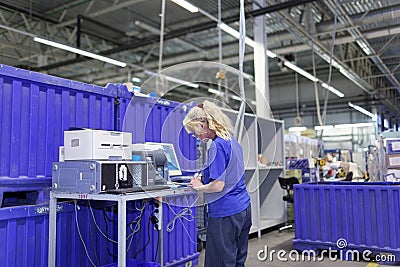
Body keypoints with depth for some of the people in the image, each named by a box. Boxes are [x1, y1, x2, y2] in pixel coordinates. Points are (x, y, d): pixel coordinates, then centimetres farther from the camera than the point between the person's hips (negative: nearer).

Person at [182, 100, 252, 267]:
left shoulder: (217, 145, -18)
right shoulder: (232, 141, 10)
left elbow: (218, 186, -21)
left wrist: (199, 187, -4)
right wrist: (204, 180, 14)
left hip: (225, 213, -9)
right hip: (243, 208, 9)